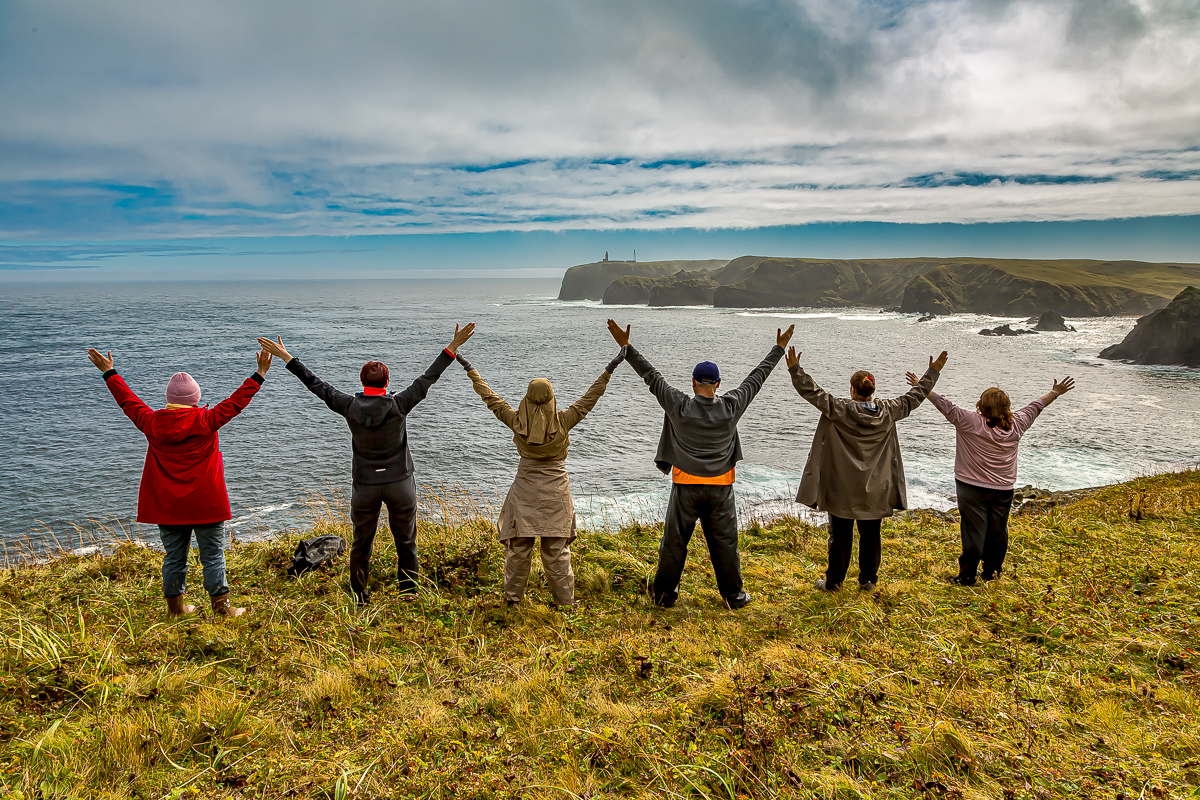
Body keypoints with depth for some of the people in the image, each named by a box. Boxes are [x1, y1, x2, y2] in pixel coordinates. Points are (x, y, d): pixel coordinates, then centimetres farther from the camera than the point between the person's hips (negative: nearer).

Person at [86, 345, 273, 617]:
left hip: (166, 506, 4)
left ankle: (175, 607, 23)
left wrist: (109, 374, 27)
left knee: (174, 557, 13)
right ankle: (221, 607, 5)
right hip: (205, 505, -4)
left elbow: (128, 401, 14)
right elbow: (236, 402, -8)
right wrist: (259, 375, -2)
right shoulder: (206, 421, -11)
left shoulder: (151, 422, 0)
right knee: (213, 556, 2)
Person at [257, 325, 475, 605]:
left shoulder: (350, 407, -8)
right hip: (399, 482, -1)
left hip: (364, 485, 2)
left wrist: (286, 357, 7)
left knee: (361, 543, 15)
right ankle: (408, 592, 18)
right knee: (406, 541, 12)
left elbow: (316, 384, -1)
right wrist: (453, 347, -10)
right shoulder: (398, 405, -12)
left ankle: (359, 597, 24)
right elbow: (428, 378, -11)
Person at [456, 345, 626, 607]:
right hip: (555, 492, -1)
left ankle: (513, 595, 18)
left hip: (525, 490, 1)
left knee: (519, 544, 9)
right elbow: (589, 399, -6)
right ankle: (565, 600, 12)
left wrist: (470, 370, 11)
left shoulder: (518, 422, -9)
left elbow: (491, 398, 0)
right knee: (556, 548, 5)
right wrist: (608, 371, -1)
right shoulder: (562, 422, -12)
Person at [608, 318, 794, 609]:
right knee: (724, 542, 11)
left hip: (686, 486, -1)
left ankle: (664, 593, 19)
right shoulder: (731, 408, -6)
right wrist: (779, 348, 15)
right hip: (721, 488, 1)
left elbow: (652, 377, -6)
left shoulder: (679, 407, -10)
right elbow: (756, 377, 4)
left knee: (674, 541, 9)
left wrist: (626, 346, 0)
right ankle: (733, 594, 21)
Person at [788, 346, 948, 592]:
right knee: (871, 535, 14)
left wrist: (795, 368, -16)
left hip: (843, 490, -3)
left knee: (840, 535, 7)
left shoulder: (839, 410, -15)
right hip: (875, 490, 3)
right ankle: (868, 580, 24)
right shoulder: (887, 411, -3)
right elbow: (914, 397, 9)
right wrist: (933, 372, 20)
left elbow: (813, 392, -17)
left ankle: (834, 581, 16)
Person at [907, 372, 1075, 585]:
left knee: (973, 531, -1)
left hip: (972, 489, -4)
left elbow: (946, 406, -11)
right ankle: (991, 572, 28)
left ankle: (967, 575, 6)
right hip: (1003, 490, 5)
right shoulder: (1016, 426, 0)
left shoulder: (972, 423, -15)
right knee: (997, 532, 14)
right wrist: (1055, 393, 31)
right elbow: (1035, 407, 15)